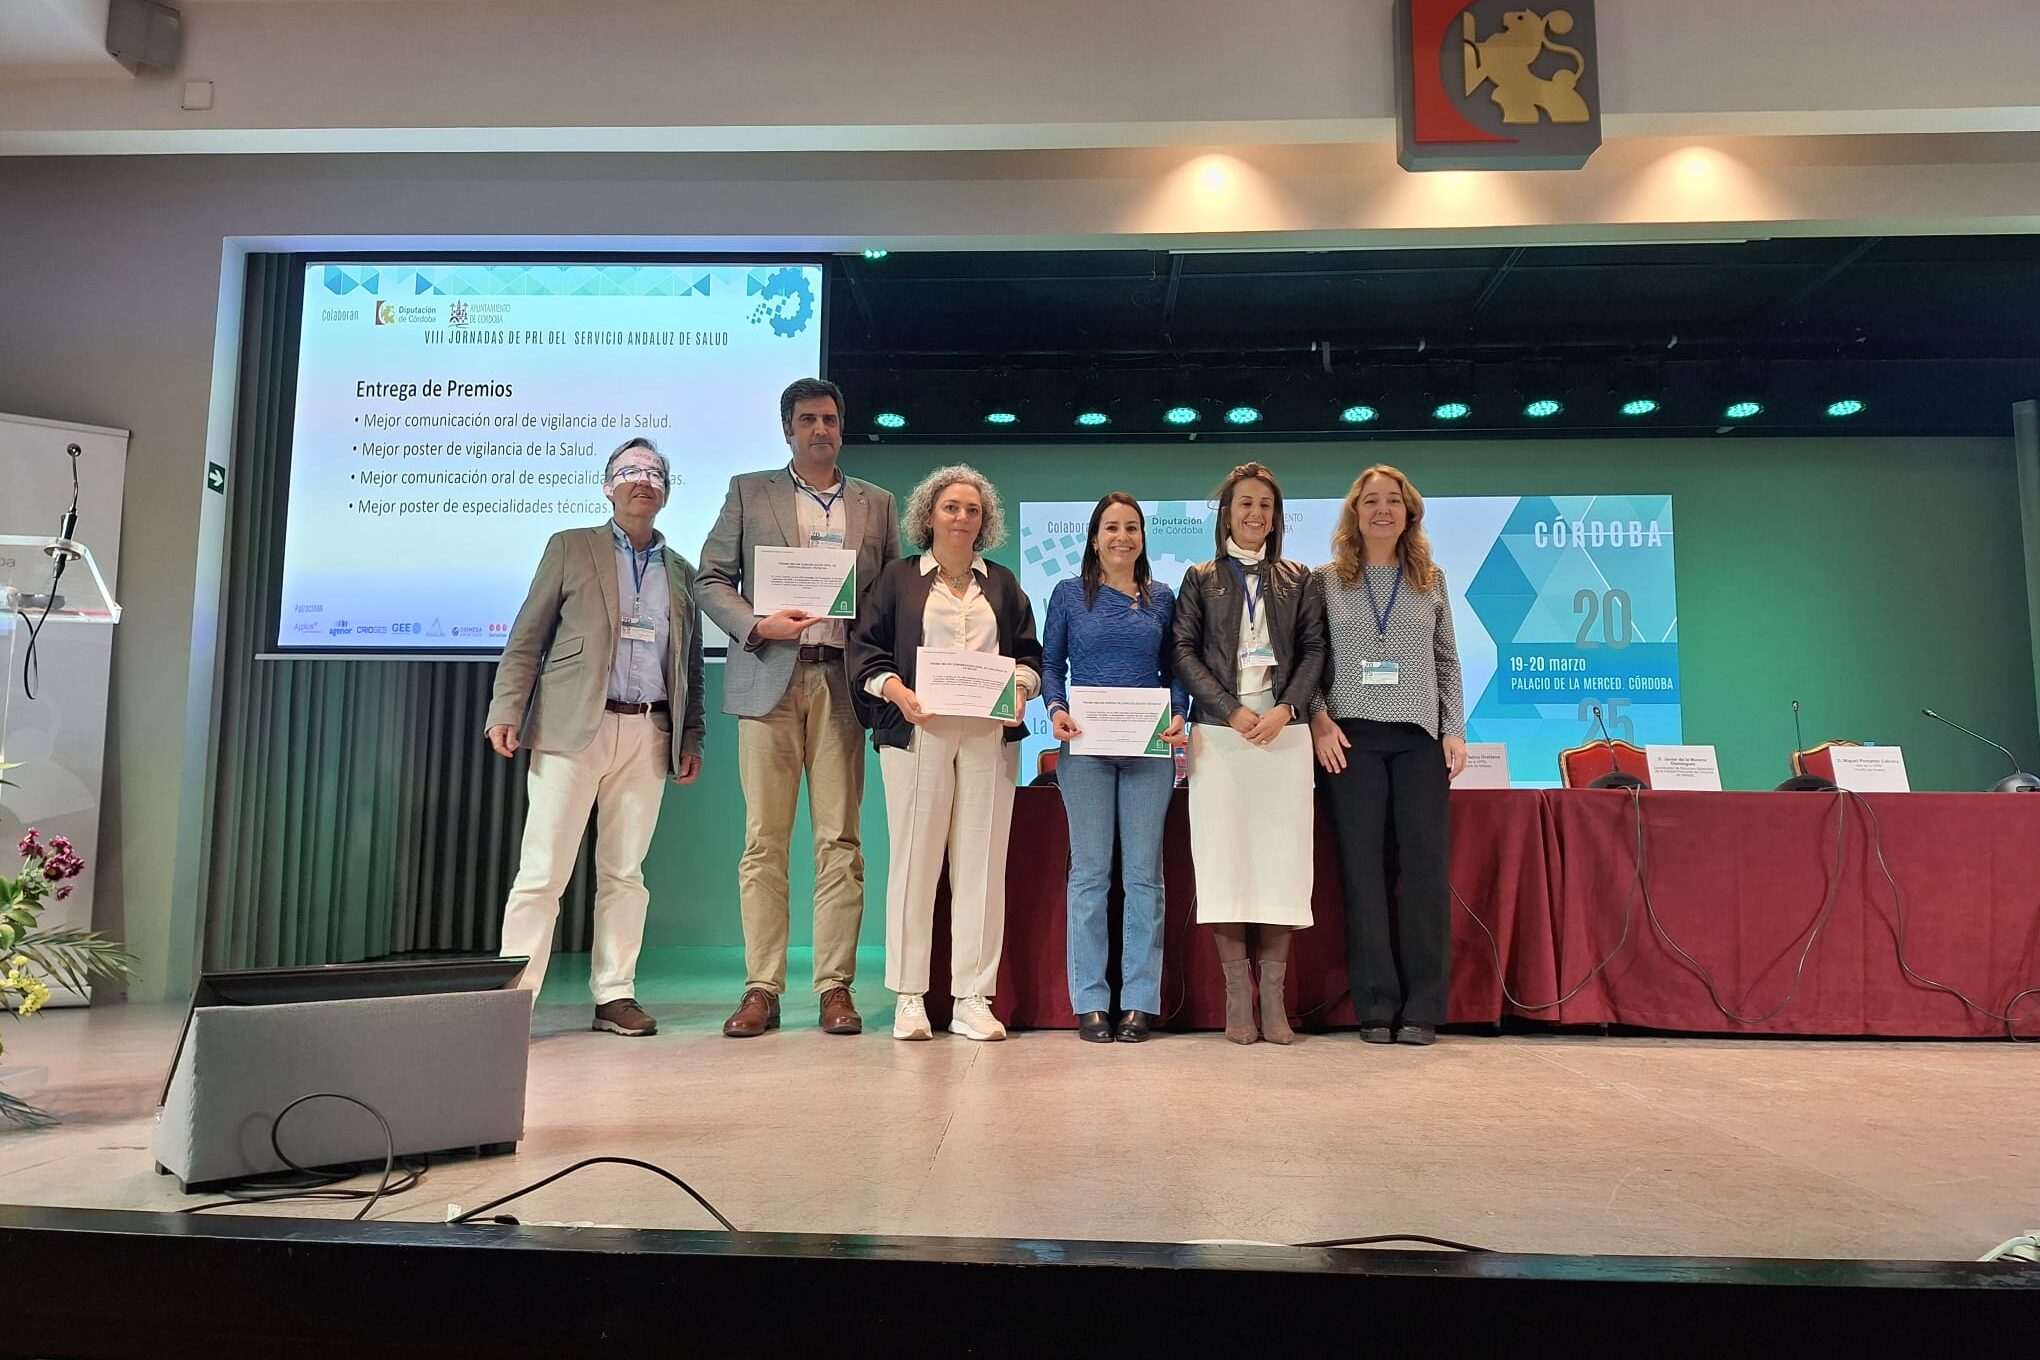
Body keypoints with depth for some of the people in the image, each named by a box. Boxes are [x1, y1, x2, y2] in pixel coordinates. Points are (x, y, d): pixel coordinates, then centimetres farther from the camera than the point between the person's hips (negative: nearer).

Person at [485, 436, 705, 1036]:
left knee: (625, 873, 5)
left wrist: (691, 738, 9)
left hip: (648, 735, 3)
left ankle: (615, 994, 11)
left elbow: (689, 666, 17)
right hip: (572, 728, -3)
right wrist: (506, 711, -6)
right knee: (543, 869, -4)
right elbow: (526, 639, 4)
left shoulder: (681, 572, 18)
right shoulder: (570, 548, 9)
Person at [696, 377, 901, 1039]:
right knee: (765, 840, -1)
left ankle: (835, 987, 4)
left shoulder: (876, 503, 16)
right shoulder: (748, 491, 13)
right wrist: (757, 625, -9)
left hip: (843, 681, 1)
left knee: (839, 840, 0)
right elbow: (712, 579, 8)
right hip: (768, 679, -1)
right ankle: (761, 989, 4)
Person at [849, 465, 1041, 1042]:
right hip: (917, 733, -2)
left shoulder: (1003, 584, 20)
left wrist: (1020, 689, -4)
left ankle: (973, 999, 5)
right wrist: (897, 692, -12)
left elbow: (1029, 653, 17)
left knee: (981, 863, 0)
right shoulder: (897, 579, 12)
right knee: (914, 860, -3)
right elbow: (865, 648, 5)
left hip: (989, 736, 2)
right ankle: (910, 997, 5)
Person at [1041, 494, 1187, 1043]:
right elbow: (1049, 662, 8)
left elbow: (1174, 669, 12)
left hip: (1150, 748, 2)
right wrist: (1055, 709, -10)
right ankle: (1090, 1002, 6)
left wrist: (1178, 716, -5)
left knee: (1144, 872, 2)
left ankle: (1140, 1001, 8)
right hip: (1086, 746, -1)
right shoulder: (1069, 593, 8)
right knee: (1090, 871, 0)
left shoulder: (1162, 598, 13)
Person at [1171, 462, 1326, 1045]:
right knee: (1225, 854, -4)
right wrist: (1232, 711, -9)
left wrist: (1285, 710, -8)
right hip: (1218, 732, -1)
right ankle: (1237, 997, 1)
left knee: (1281, 854, -3)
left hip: (1284, 731, 1)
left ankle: (1274, 998, 2)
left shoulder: (1298, 580, 15)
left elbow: (1314, 650, 9)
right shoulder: (1200, 579, 12)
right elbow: (1185, 653, 3)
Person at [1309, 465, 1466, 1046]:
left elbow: (1447, 662, 13)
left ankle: (1422, 1009, 3)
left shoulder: (1432, 580, 12)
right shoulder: (1326, 581, 7)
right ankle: (1376, 1007, 4)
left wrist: (1455, 729, 5)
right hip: (1351, 735, -1)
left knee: (1425, 862, -4)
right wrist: (1319, 719, -7)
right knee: (1362, 865, -2)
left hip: (1420, 736, 1)